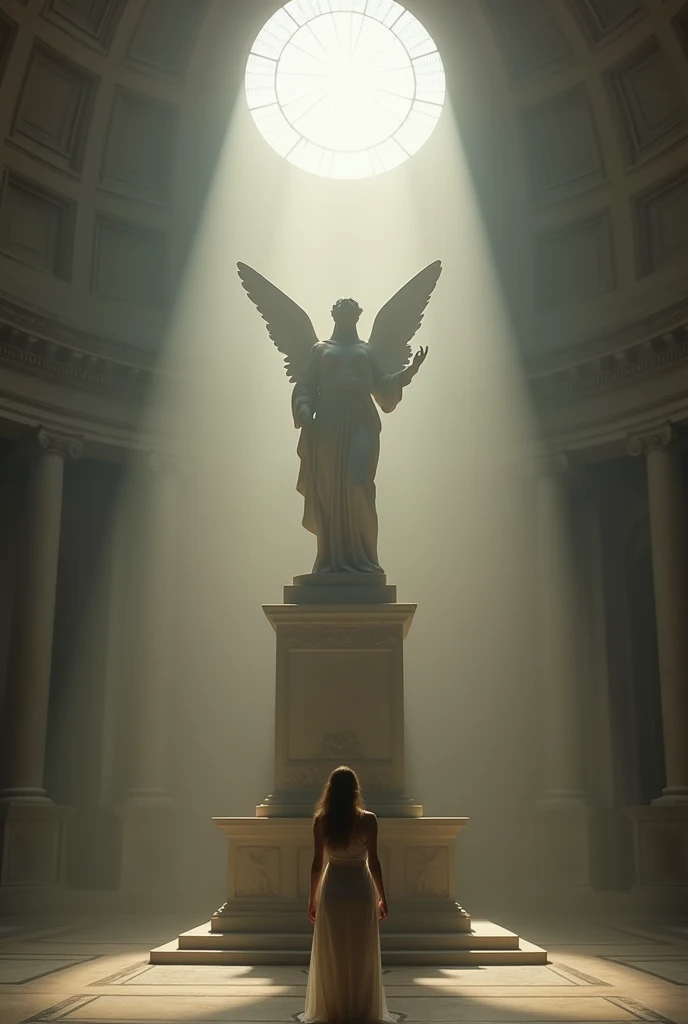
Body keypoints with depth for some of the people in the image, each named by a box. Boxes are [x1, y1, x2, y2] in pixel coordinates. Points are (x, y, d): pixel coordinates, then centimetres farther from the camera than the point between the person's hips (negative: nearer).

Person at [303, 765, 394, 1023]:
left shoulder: (320, 820, -7)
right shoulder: (368, 820, -10)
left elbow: (317, 863, -3)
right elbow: (373, 862, -7)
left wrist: (312, 898, 7)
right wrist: (382, 897, 3)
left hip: (333, 889, 1)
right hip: (360, 888, -1)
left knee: (332, 953, 11)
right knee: (361, 953, 10)